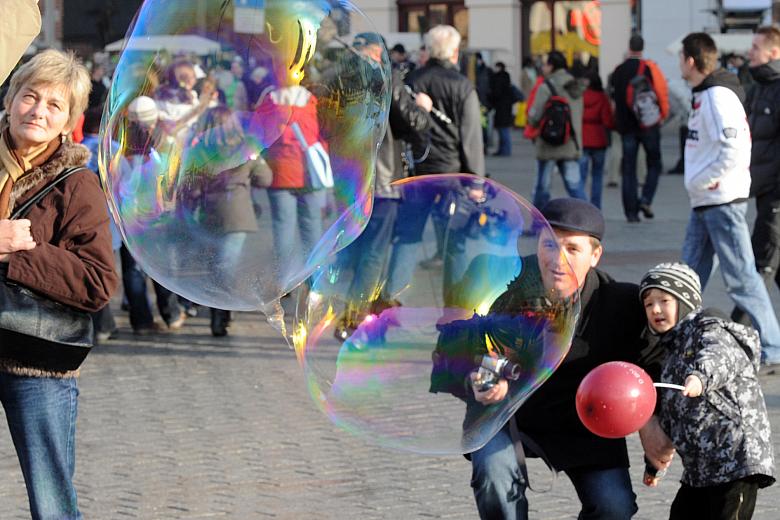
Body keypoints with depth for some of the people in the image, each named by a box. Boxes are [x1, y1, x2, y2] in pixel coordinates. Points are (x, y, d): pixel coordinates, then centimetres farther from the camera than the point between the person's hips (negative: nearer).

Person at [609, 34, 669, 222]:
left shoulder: (618, 71, 4)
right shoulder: (650, 68, -7)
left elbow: (613, 96, 11)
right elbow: (662, 93, -10)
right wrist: (662, 115, 5)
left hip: (626, 126, 3)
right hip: (649, 124, -3)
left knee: (628, 168, 6)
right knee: (654, 164, 10)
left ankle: (631, 211, 2)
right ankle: (646, 199, -9)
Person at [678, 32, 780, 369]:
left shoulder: (719, 96, -17)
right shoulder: (703, 95, 14)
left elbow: (736, 149, -25)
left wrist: (702, 180, -17)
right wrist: (699, 181, 9)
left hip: (724, 201, -10)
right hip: (705, 203, 10)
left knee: (740, 277, -7)